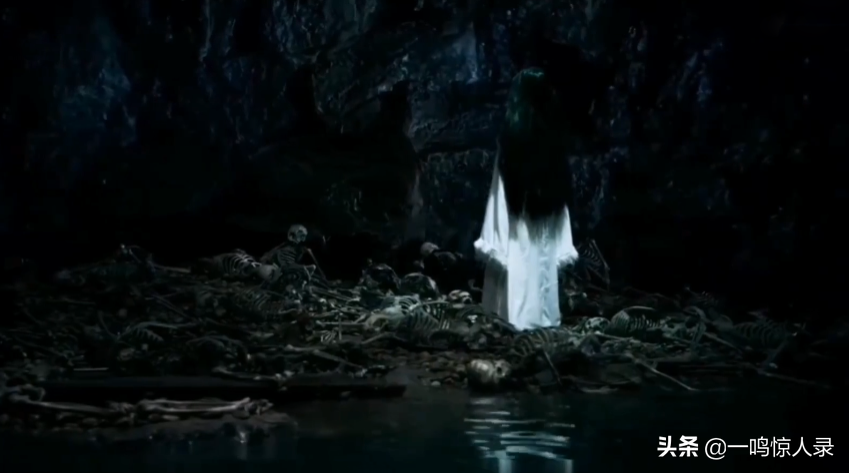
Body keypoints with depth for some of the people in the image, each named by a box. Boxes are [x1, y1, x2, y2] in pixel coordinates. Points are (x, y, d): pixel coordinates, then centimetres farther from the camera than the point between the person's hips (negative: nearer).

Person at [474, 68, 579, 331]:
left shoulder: (513, 134, -9)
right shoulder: (554, 135, 5)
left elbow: (502, 195, -11)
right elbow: (561, 194, 7)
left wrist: (493, 243, -7)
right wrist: (563, 246, 11)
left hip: (518, 238, -5)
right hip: (547, 239, 5)